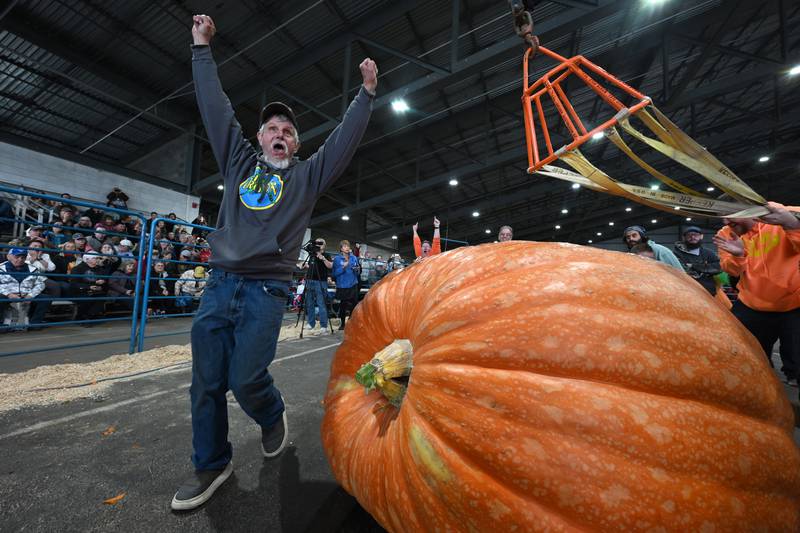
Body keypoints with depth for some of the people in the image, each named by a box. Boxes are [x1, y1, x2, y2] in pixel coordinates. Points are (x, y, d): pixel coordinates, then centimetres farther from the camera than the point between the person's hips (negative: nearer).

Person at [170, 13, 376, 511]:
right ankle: (212, 463, 28)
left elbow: (346, 137, 7)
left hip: (266, 290, -3)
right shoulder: (239, 160, 17)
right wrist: (202, 47, 24)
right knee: (207, 381, 7)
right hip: (219, 284, 4)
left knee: (245, 378, -8)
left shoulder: (308, 174, 10)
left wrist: (367, 92, 7)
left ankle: (274, 415, 26)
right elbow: (216, 107, 21)